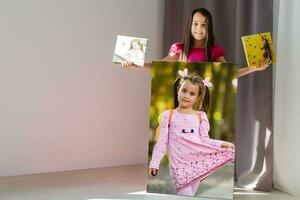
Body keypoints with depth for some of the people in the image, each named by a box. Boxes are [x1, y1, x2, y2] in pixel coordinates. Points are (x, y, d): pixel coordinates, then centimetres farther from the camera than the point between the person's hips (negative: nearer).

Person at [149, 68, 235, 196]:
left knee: (191, 193, 9)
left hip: (198, 160, 2)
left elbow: (204, 140, 6)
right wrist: (154, 163, -6)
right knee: (184, 193, -10)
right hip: (179, 163, -2)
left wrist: (222, 144, -8)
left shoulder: (201, 116, 7)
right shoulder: (168, 115, 2)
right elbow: (162, 141, 0)